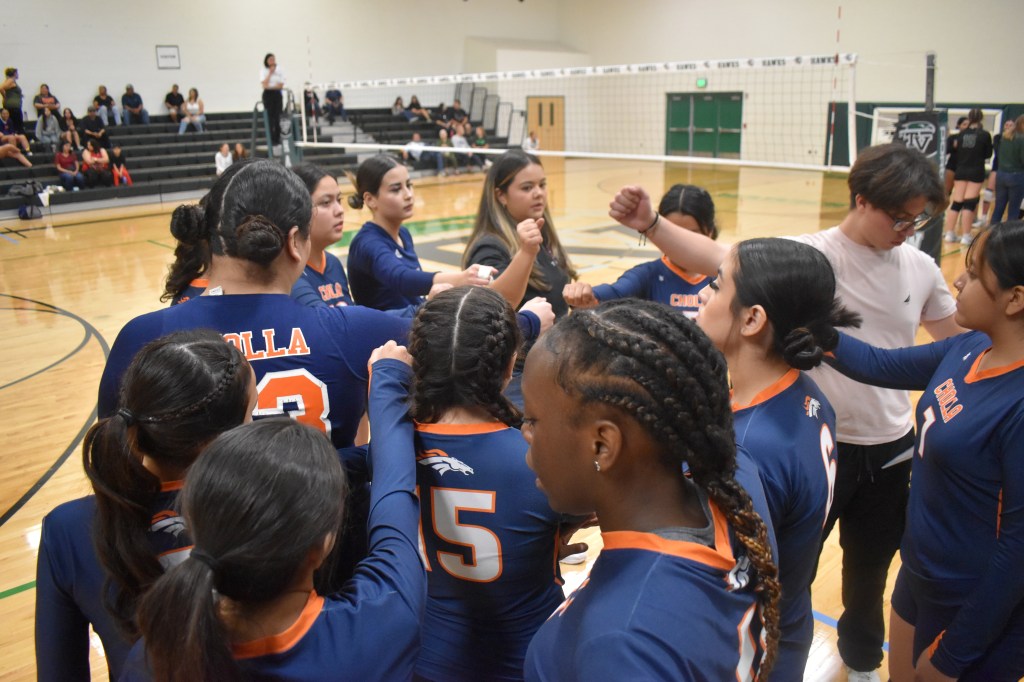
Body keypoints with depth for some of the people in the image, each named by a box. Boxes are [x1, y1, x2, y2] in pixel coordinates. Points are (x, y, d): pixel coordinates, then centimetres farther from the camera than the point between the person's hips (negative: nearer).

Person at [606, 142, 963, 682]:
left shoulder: (920, 269, -2)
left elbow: (959, 343, 13)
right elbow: (721, 257, -33)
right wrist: (650, 225, -47)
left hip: (892, 449, 5)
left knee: (870, 568, 25)